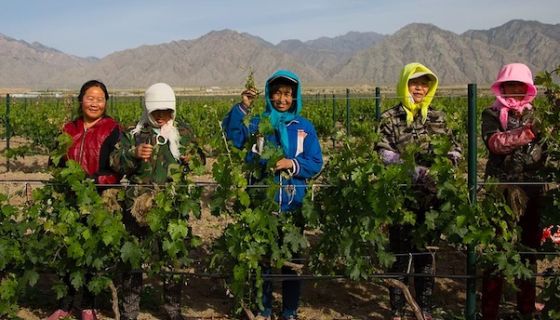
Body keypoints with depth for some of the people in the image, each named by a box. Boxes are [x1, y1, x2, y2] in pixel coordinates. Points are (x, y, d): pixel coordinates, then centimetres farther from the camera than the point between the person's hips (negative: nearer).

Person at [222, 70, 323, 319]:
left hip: (293, 203, 1)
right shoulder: (257, 123, 3)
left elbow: (316, 164, 0)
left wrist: (292, 164, -17)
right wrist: (242, 108, -25)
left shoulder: (304, 127, 4)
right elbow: (232, 136, -15)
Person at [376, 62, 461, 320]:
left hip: (430, 197, 3)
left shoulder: (437, 117, 10)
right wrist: (415, 171, -25)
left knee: (426, 251, 12)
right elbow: (385, 155, -13)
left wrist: (450, 159, -16)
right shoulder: (390, 118, -2)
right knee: (400, 253, 3)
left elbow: (453, 148, 8)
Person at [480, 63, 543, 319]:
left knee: (528, 250, 12)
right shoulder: (492, 113, 3)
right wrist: (526, 132, -27)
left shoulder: (536, 114, 12)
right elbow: (494, 142, -16)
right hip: (501, 191, -3)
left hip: (532, 192, 3)